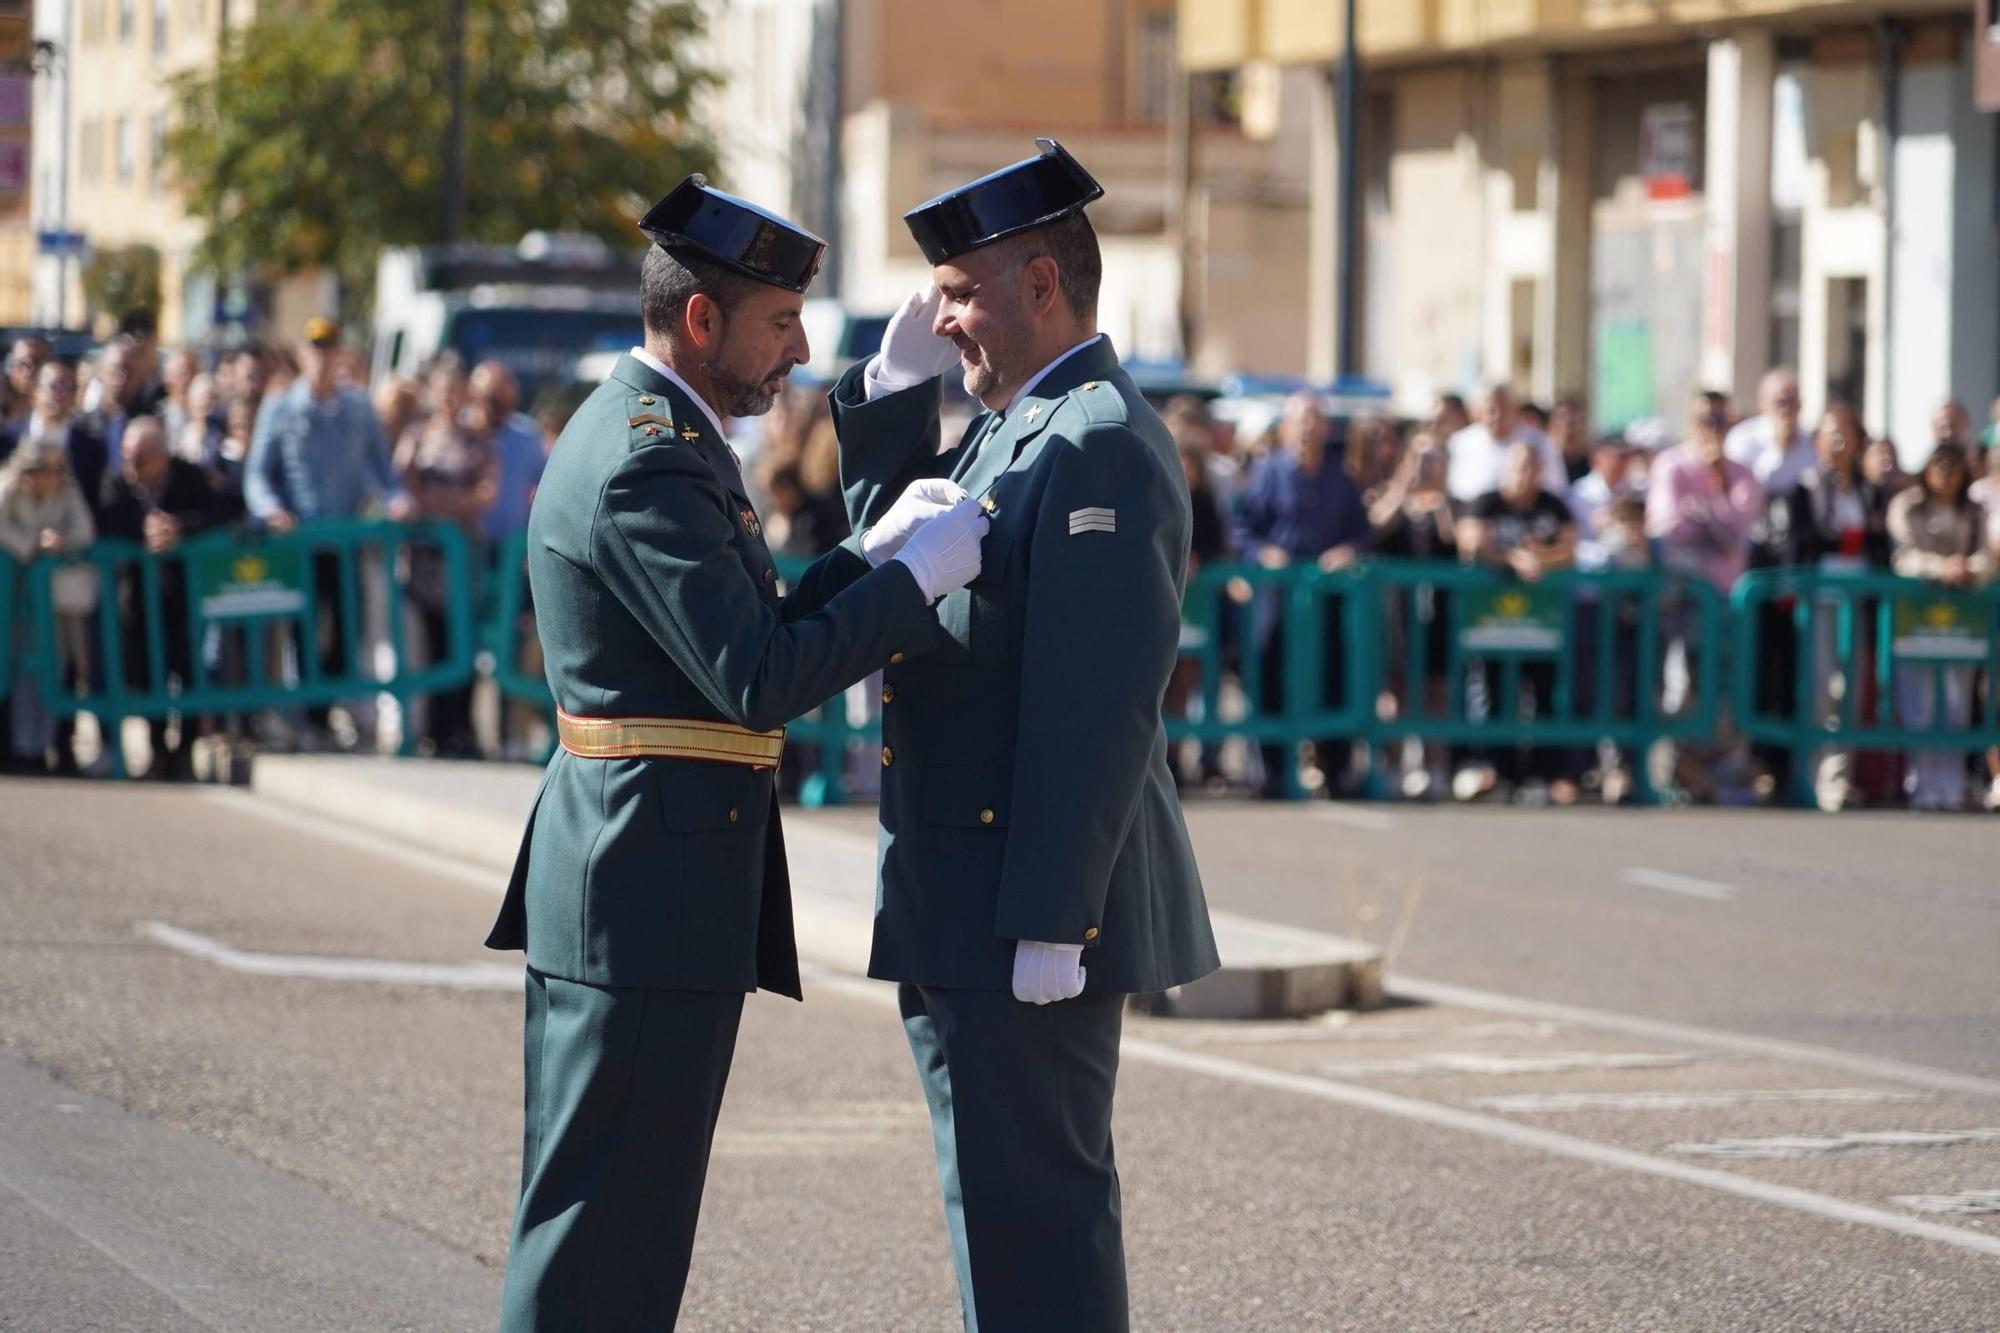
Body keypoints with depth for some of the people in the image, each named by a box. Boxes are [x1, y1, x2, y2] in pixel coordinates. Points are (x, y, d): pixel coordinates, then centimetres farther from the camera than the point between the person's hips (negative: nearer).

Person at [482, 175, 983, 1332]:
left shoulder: (641, 436, 16)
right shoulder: (649, 464, -18)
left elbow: (737, 647, 18)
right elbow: (759, 682, -23)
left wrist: (873, 553, 9)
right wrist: (916, 576, -16)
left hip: (628, 884, 11)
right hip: (653, 889, -11)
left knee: (605, 1215, 15)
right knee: (606, 1234, -6)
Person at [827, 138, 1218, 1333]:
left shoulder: (1102, 442, -17)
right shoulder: (1017, 431, 16)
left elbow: (1098, 699, -22)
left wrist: (1051, 922, -24)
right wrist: (895, 391, 9)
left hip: (1032, 910, -10)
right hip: (970, 914, 10)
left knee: (1031, 1202, -7)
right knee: (1007, 1198, 15)